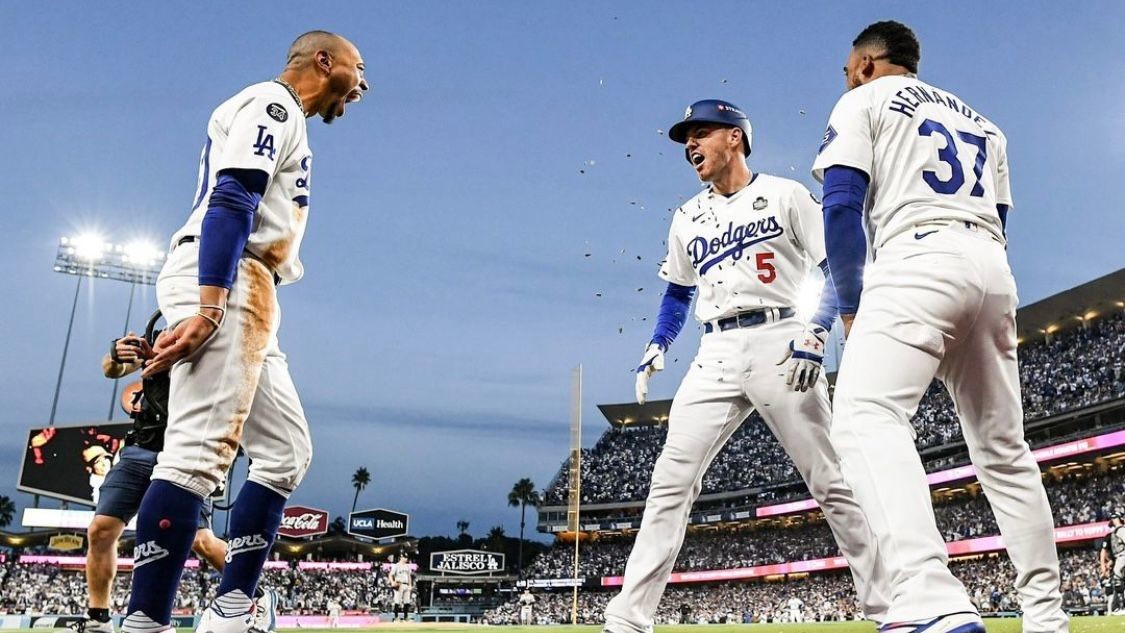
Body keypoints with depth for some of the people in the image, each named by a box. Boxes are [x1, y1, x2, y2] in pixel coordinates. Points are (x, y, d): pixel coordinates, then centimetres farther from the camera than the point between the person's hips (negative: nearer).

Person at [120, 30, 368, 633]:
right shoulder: (272, 101, 0)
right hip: (223, 282, -10)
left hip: (242, 299, 10)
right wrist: (209, 309, -27)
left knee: (287, 451, 7)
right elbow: (230, 202, -16)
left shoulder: (281, 120, 30)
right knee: (200, 449, -18)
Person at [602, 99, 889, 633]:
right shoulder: (687, 218, 20)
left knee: (831, 482, -2)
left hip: (780, 343, -4)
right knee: (671, 479, -6)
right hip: (716, 356, 4)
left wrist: (816, 333, -14)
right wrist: (657, 346, 11)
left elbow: (835, 267, 1)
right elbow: (678, 292, 27)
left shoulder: (785, 195, 6)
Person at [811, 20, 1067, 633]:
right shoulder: (981, 122, 31)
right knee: (1004, 448, 13)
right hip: (994, 272, 8)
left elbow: (842, 208, -2)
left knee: (866, 418, -23)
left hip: (918, 261, -7)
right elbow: (995, 224, 24)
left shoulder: (863, 101, 12)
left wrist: (851, 306, 4)